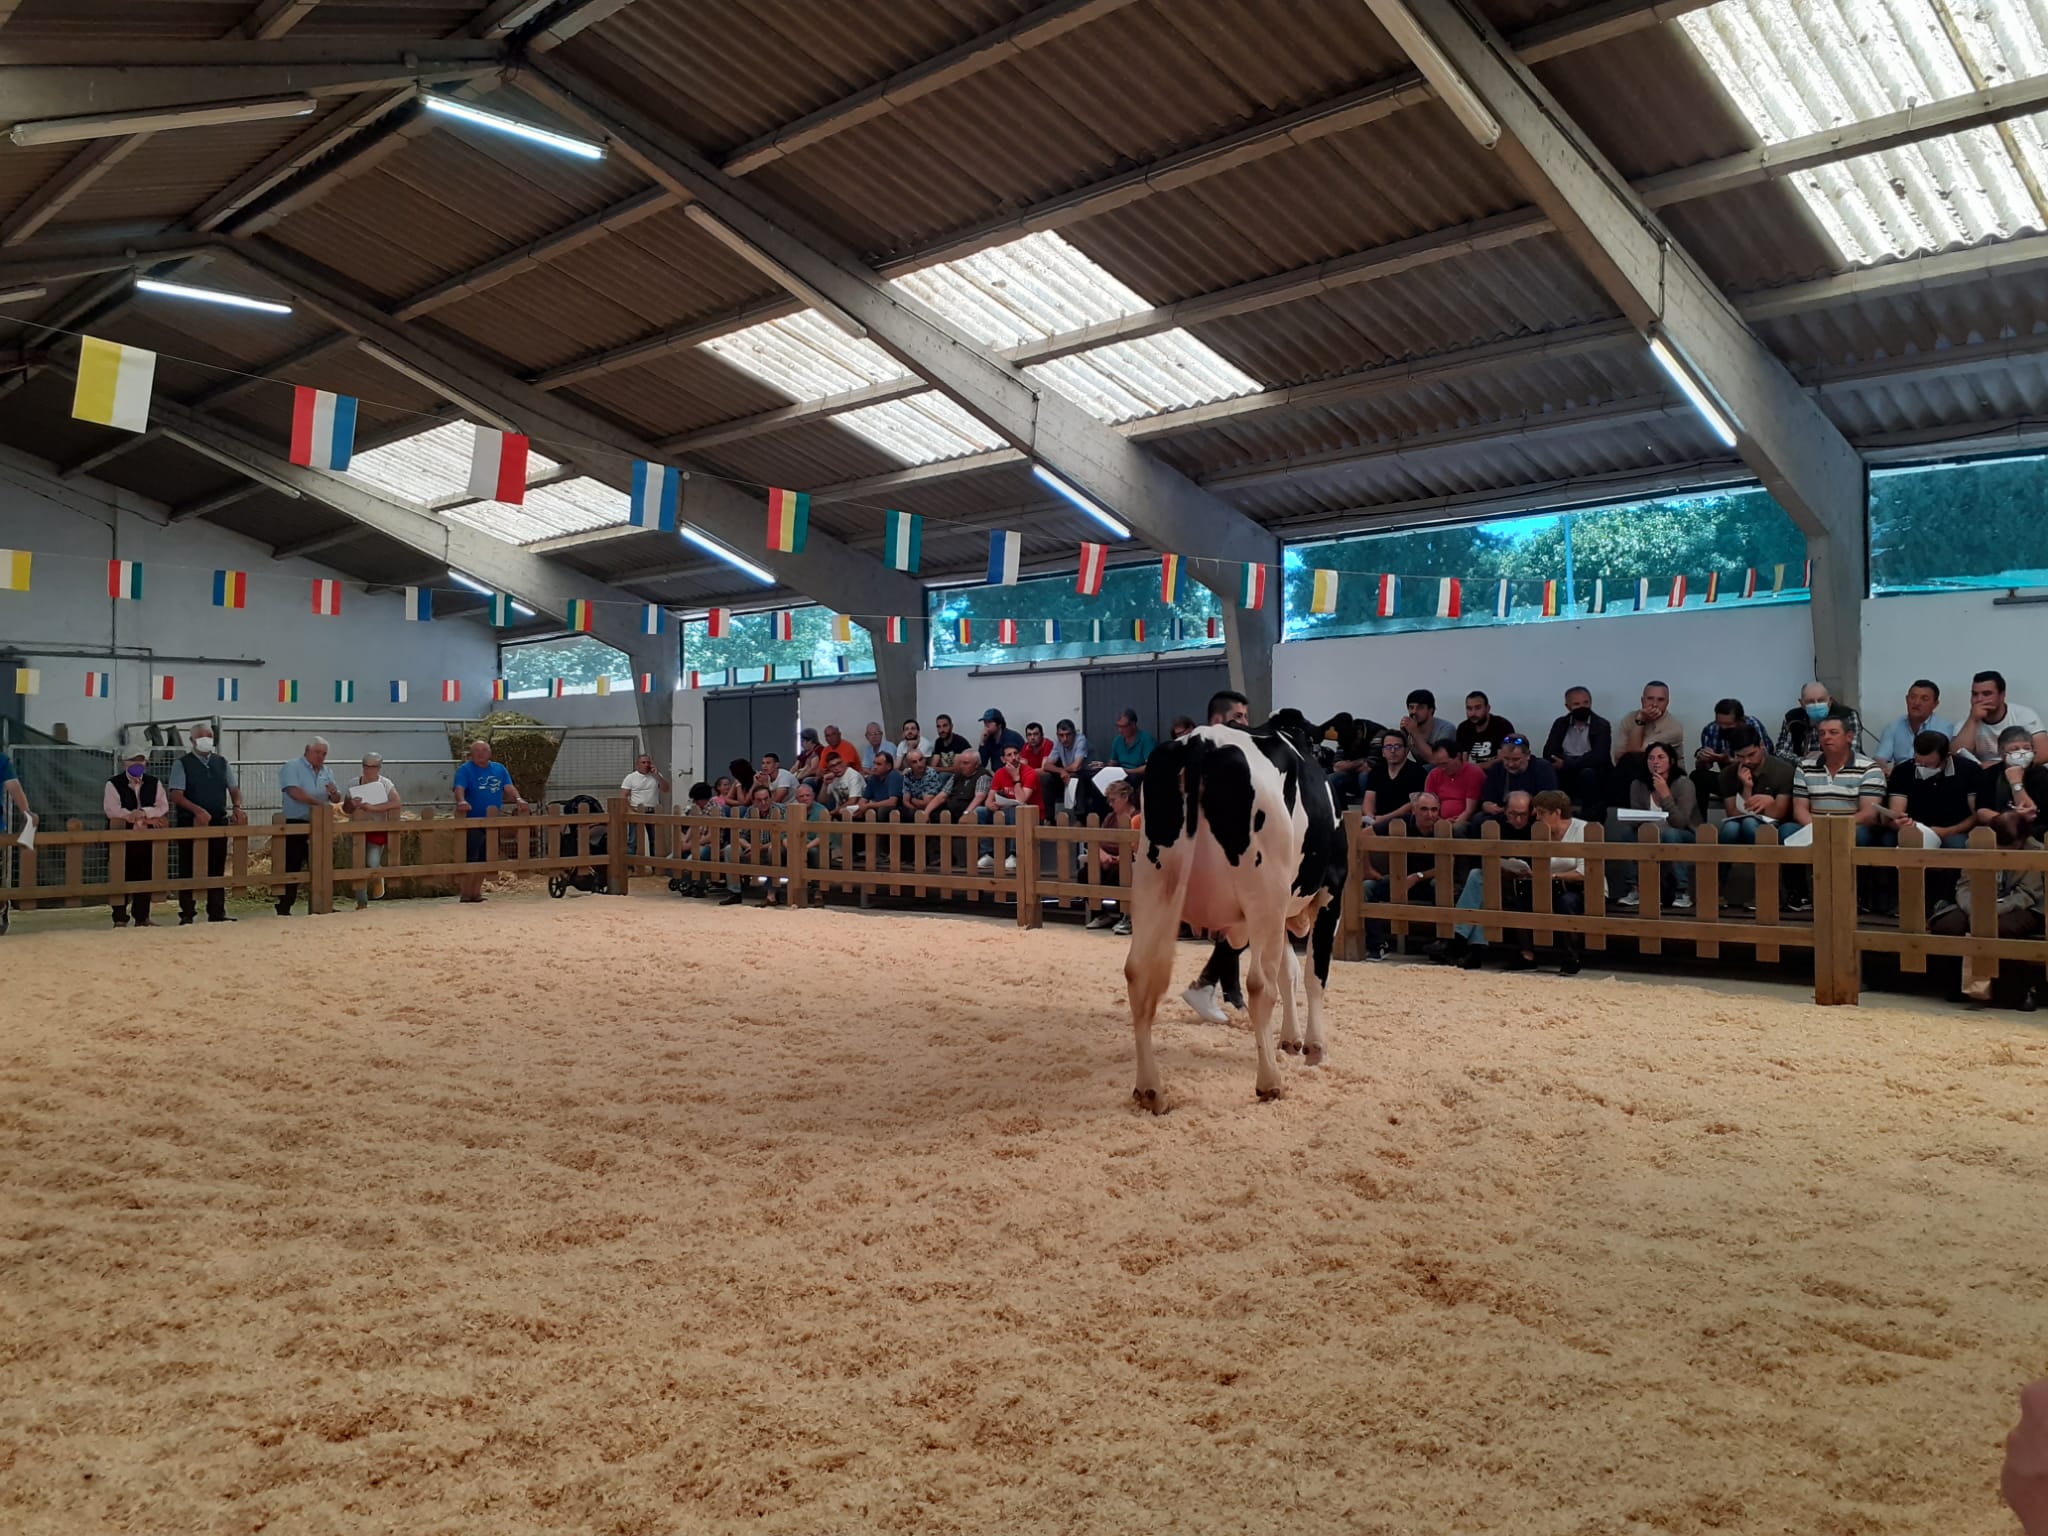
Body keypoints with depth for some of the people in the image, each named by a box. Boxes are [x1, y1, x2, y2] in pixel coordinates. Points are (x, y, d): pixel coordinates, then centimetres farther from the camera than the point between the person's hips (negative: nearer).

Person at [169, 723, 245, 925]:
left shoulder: (222, 763, 12)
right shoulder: (182, 764, -2)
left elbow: (234, 789, 12)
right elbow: (176, 795, -11)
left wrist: (237, 807, -9)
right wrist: (198, 810, -26)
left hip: (219, 822, 4)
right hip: (190, 824, -4)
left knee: (217, 870, 7)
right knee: (190, 871, 1)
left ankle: (217, 914, 13)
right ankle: (187, 915, 7)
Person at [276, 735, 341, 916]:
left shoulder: (326, 772, 15)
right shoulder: (292, 767, -5)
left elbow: (337, 800, 14)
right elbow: (294, 791, -21)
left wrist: (334, 793, -9)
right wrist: (318, 802, -22)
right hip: (295, 825, -6)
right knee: (291, 868, -5)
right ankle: (284, 908, 0)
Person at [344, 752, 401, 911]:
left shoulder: (385, 784, -4)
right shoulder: (354, 784, 5)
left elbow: (397, 803, -20)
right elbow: (345, 808, 8)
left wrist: (373, 807, -27)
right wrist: (352, 805, -16)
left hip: (378, 830, -3)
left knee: (373, 863, -15)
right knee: (360, 865, 0)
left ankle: (378, 880, 22)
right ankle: (361, 901, 11)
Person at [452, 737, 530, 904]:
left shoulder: (499, 769, 13)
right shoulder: (465, 770, -2)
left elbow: (509, 787, 2)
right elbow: (459, 788, -17)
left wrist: (518, 799, -18)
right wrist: (461, 801, -38)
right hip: (472, 821, -5)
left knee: (484, 859, 9)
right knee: (470, 859, -10)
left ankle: (476, 892, 17)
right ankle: (466, 893, -5)